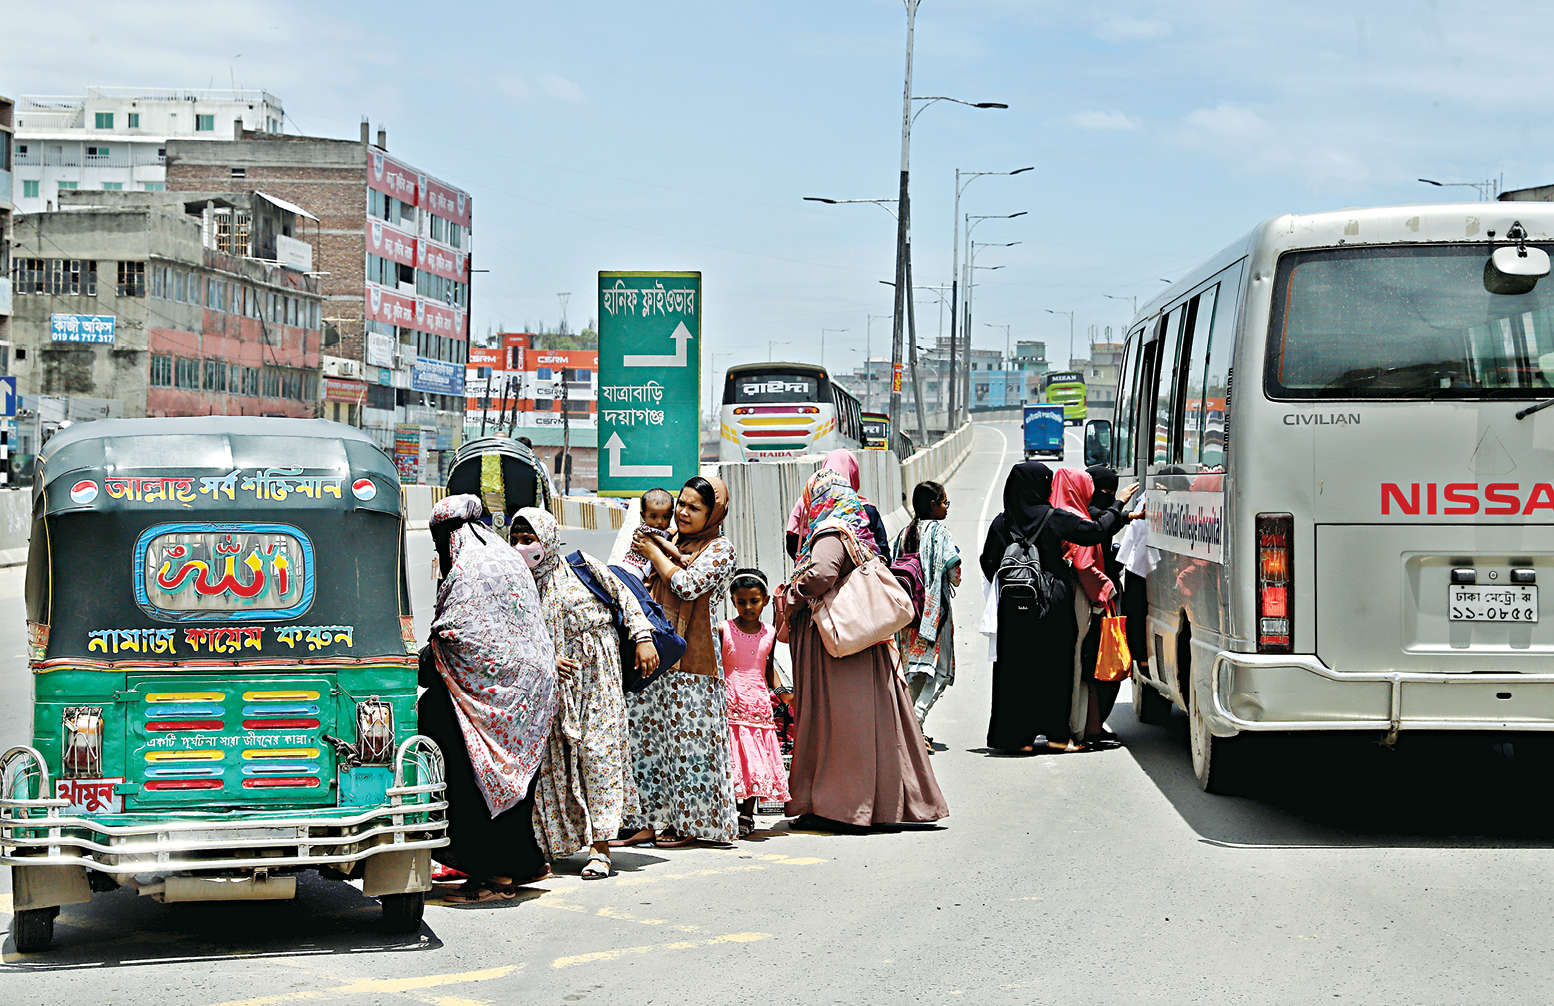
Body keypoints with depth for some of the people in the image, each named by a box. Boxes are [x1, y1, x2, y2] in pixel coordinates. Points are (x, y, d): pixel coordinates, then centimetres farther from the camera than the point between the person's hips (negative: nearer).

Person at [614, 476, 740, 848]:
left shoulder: (720, 548, -2)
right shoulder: (670, 541, 18)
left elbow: (687, 585, -16)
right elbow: (646, 589, 25)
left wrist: (655, 553, -4)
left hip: (692, 658, -7)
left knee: (687, 737, -5)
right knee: (645, 734, 4)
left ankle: (689, 824, 2)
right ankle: (650, 821, 8)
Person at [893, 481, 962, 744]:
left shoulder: (905, 533, 10)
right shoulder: (939, 531, -8)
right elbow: (954, 572, -12)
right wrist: (954, 582, 9)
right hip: (935, 606, -6)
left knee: (915, 669, 13)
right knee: (940, 669, -3)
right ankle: (916, 718, -21)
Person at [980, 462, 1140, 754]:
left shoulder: (1001, 523, -1)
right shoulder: (1055, 519, -8)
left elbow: (989, 565, 1)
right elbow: (1097, 531, -5)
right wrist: (1118, 505, 9)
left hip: (1014, 609, 2)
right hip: (1054, 607, -2)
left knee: (1016, 668, 7)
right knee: (1055, 666, 8)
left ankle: (1018, 736, 7)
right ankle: (1056, 733, 9)